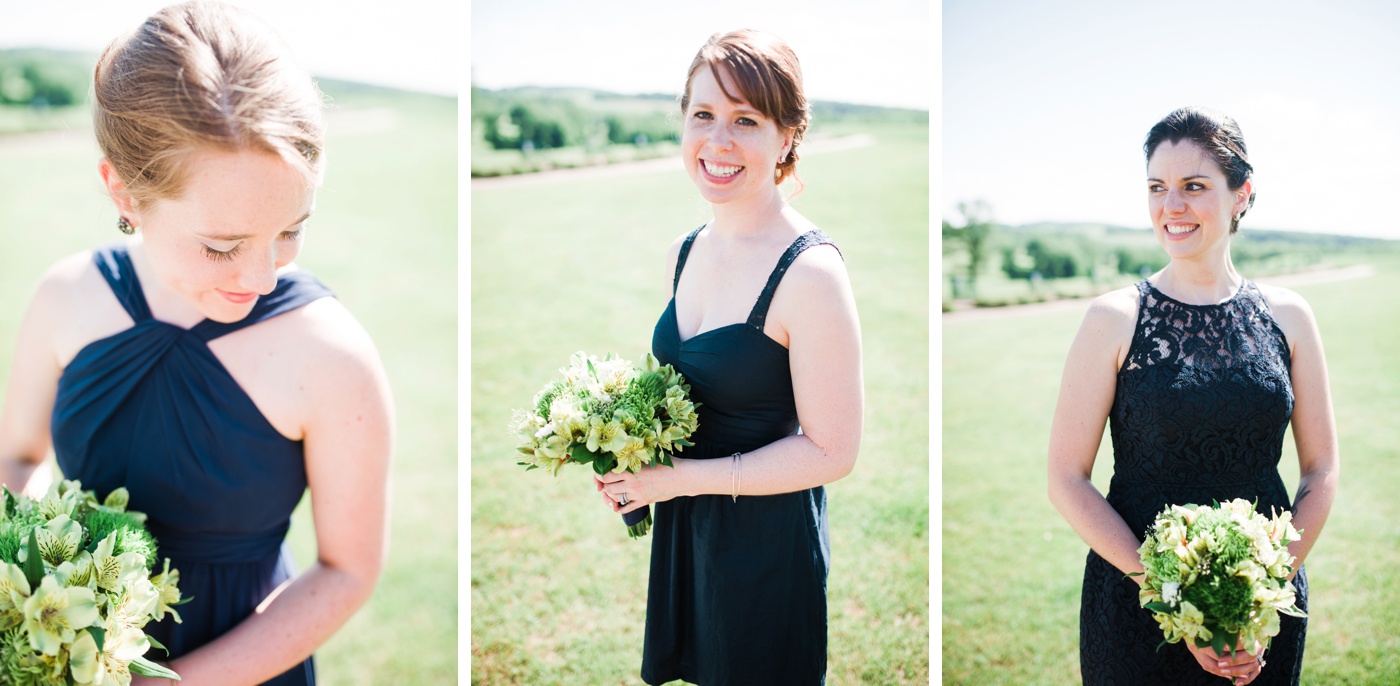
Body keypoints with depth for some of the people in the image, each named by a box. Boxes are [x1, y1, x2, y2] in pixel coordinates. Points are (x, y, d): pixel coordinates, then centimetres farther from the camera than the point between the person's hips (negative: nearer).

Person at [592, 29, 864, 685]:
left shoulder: (810, 273, -22)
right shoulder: (685, 251, 2)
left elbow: (831, 451, -20)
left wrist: (680, 477, -18)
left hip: (768, 540, -7)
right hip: (681, 530, 7)